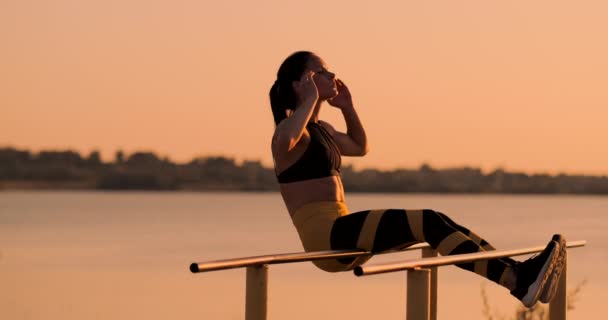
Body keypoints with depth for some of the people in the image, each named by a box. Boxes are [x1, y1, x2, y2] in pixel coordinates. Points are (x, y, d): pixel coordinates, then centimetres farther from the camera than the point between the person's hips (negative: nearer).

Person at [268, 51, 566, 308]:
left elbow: (361, 147, 39)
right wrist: (310, 99, -19)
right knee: (428, 222, -21)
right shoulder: (291, 129, -7)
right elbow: (284, 140, -35)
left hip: (342, 236, 10)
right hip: (323, 234, -10)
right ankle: (519, 281, -30)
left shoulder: (320, 129, 21)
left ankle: (518, 272, -12)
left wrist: (347, 106, 26)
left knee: (435, 223, -3)